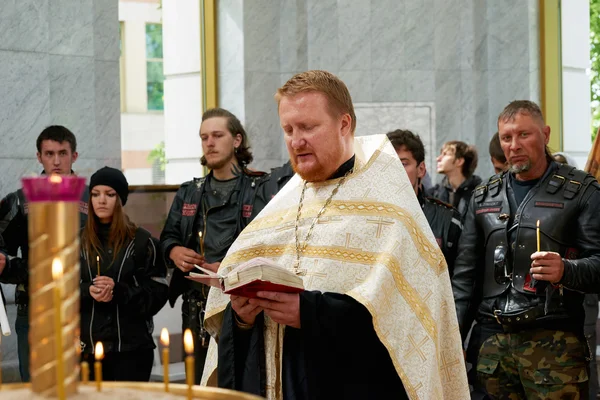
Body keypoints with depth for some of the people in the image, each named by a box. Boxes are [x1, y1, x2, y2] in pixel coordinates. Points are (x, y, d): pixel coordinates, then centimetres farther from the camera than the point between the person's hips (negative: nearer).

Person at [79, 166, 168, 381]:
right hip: (87, 346, 2)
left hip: (132, 347, -2)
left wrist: (119, 291, -17)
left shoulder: (142, 241, 3)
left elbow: (158, 293, -2)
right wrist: (87, 291, -12)